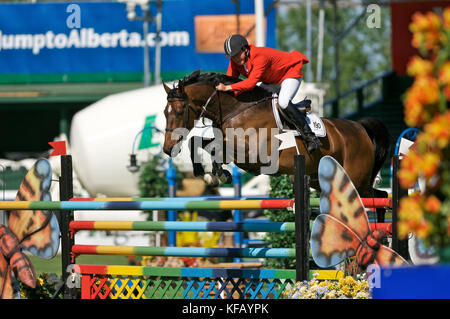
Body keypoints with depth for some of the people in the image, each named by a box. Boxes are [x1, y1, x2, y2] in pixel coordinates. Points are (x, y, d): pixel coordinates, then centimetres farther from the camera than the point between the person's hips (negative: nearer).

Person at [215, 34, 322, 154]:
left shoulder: (260, 56, -38)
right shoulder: (235, 62, -13)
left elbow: (251, 82, -46)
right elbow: (229, 79, -9)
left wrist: (227, 88, -50)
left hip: (290, 72, -9)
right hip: (270, 80, 9)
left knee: (283, 102, -31)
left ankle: (311, 138, -29)